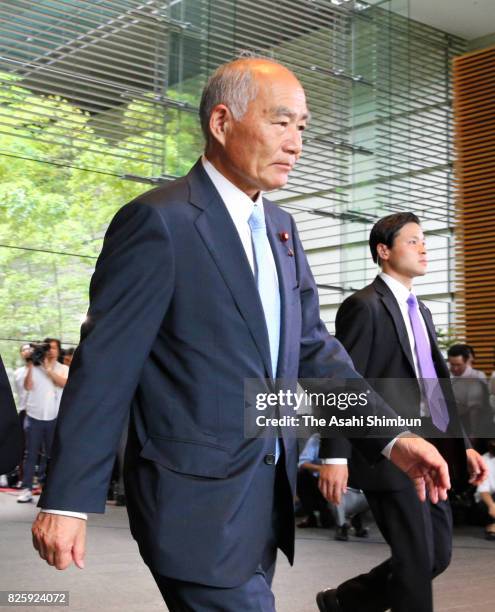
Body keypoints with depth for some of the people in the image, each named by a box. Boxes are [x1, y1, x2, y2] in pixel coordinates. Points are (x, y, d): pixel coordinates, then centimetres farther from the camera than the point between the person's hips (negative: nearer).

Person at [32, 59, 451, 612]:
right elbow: (103, 365, -15)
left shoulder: (279, 227, 11)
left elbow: (312, 346, 12)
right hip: (196, 501, -8)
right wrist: (66, 500, -14)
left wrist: (392, 437, 1)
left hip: (266, 498, 8)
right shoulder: (158, 221, -13)